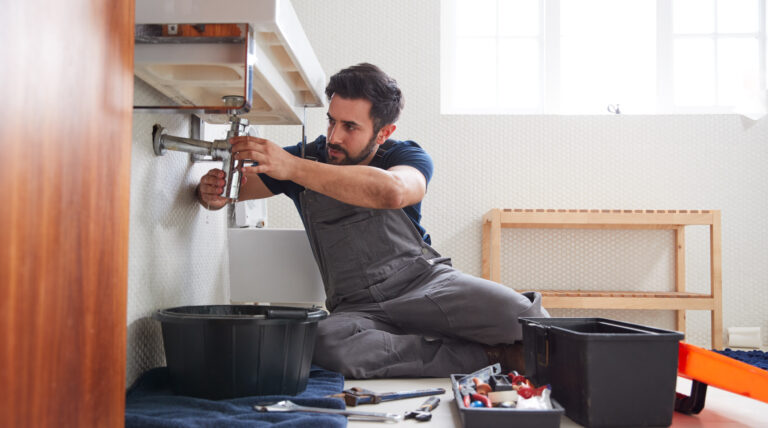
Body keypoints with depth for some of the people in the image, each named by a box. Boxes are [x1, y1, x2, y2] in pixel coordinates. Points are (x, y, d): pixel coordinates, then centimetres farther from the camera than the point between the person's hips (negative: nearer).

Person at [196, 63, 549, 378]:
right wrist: (212, 192, -16)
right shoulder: (307, 157, 5)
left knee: (518, 313, -32)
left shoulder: (406, 156, -3)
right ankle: (490, 353, -22)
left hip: (425, 280, -2)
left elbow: (392, 192, -29)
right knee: (326, 342, -37)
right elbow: (232, 188, 11)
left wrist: (292, 168, -34)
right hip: (358, 308, 2)